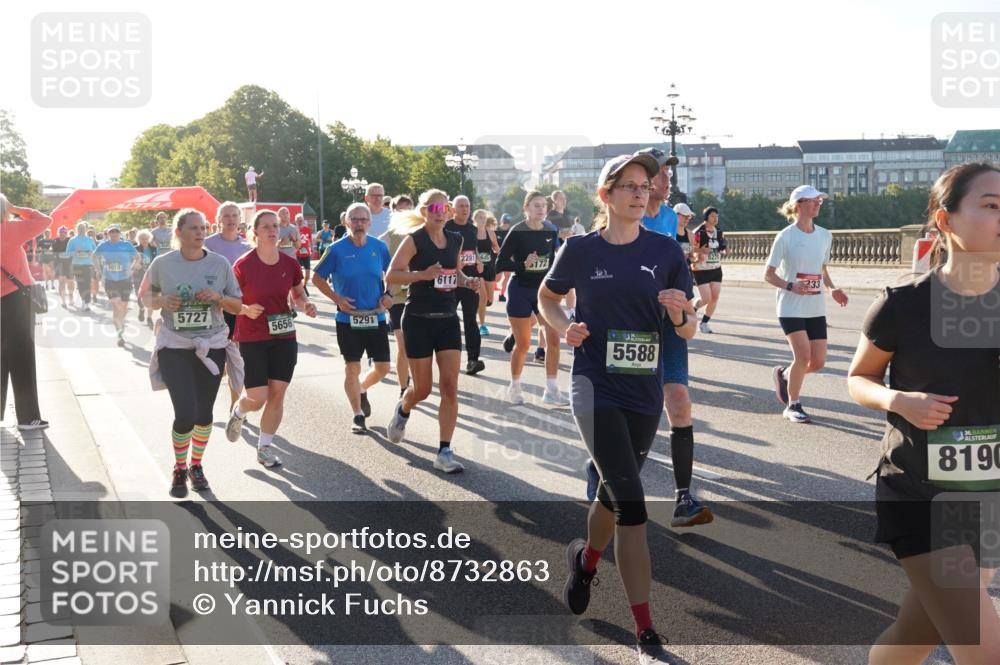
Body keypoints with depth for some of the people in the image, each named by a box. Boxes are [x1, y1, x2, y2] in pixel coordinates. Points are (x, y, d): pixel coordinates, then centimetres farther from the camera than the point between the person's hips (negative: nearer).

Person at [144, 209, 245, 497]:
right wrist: (161, 301, -12)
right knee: (185, 414, -10)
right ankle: (179, 469, 14)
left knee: (204, 413, 10)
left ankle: (196, 465, 32)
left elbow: (238, 306, 4)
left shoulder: (220, 264, -1)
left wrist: (218, 297, -16)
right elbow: (145, 294, 10)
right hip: (175, 347, -2)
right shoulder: (162, 263, -4)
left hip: (212, 346, 2)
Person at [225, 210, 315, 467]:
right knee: (258, 398, -5)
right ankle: (237, 411, 32)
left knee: (277, 395, 2)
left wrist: (306, 306, -7)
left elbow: (298, 295, 14)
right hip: (251, 339, -3)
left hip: (284, 337, 4)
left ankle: (265, 447, 18)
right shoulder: (243, 265, -10)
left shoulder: (290, 264, 1)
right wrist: (246, 309, -23)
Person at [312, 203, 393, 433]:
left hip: (376, 318, 3)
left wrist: (388, 295, -3)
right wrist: (337, 298, -12)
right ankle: (358, 416, 15)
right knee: (352, 369, 0)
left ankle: (362, 390, 37)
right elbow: (318, 278, 0)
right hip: (348, 319, -3)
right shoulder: (337, 249, -7)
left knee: (382, 368, 5)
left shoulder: (379, 247, 0)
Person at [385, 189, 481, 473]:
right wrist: (423, 274, -26)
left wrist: (466, 281, 0)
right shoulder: (414, 240, -8)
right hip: (419, 320, -4)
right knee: (423, 388, 4)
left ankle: (444, 452, 0)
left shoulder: (455, 240, 8)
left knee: (450, 385, -6)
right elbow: (391, 275, -13)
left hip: (448, 319, 4)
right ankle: (402, 411, 41)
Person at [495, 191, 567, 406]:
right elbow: (500, 263, -12)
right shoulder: (517, 232, -11)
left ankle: (551, 390, 2)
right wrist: (523, 264, -25)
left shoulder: (551, 231, 3)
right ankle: (514, 387, 23)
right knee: (523, 344, 2)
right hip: (520, 291, -4)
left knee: (553, 339, -6)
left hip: (544, 291, 4)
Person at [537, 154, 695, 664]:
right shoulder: (581, 249, -3)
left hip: (645, 391, 3)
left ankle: (585, 560, 50)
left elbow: (687, 332, 2)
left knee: (614, 490, 18)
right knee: (631, 502, -12)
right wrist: (564, 329, -6)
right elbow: (546, 297, 14)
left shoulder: (665, 251, 0)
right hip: (596, 385, -3)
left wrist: (680, 311, -20)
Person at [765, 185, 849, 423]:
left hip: (816, 309, 6)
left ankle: (783, 375, 32)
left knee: (818, 362, 0)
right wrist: (791, 286, -22)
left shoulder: (824, 236, 7)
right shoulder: (785, 237, -9)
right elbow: (768, 274, -6)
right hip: (791, 308, -5)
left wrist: (832, 289, 2)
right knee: (803, 355, -16)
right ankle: (793, 405, 5)